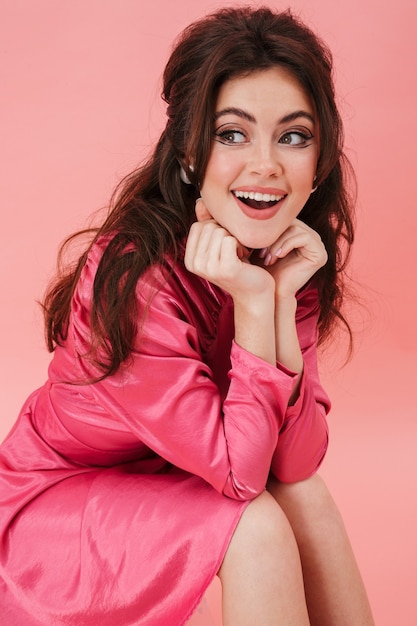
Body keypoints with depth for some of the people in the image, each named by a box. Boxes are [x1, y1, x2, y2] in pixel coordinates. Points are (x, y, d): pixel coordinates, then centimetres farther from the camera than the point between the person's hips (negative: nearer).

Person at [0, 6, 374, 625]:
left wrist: (284, 299, -29)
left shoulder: (297, 251, -11)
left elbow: (298, 460, -18)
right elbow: (238, 472, -28)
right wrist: (253, 305, -36)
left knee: (302, 490, -17)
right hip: (52, 504, -6)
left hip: (164, 481, 6)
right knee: (255, 527, -25)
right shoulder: (132, 276, -32)